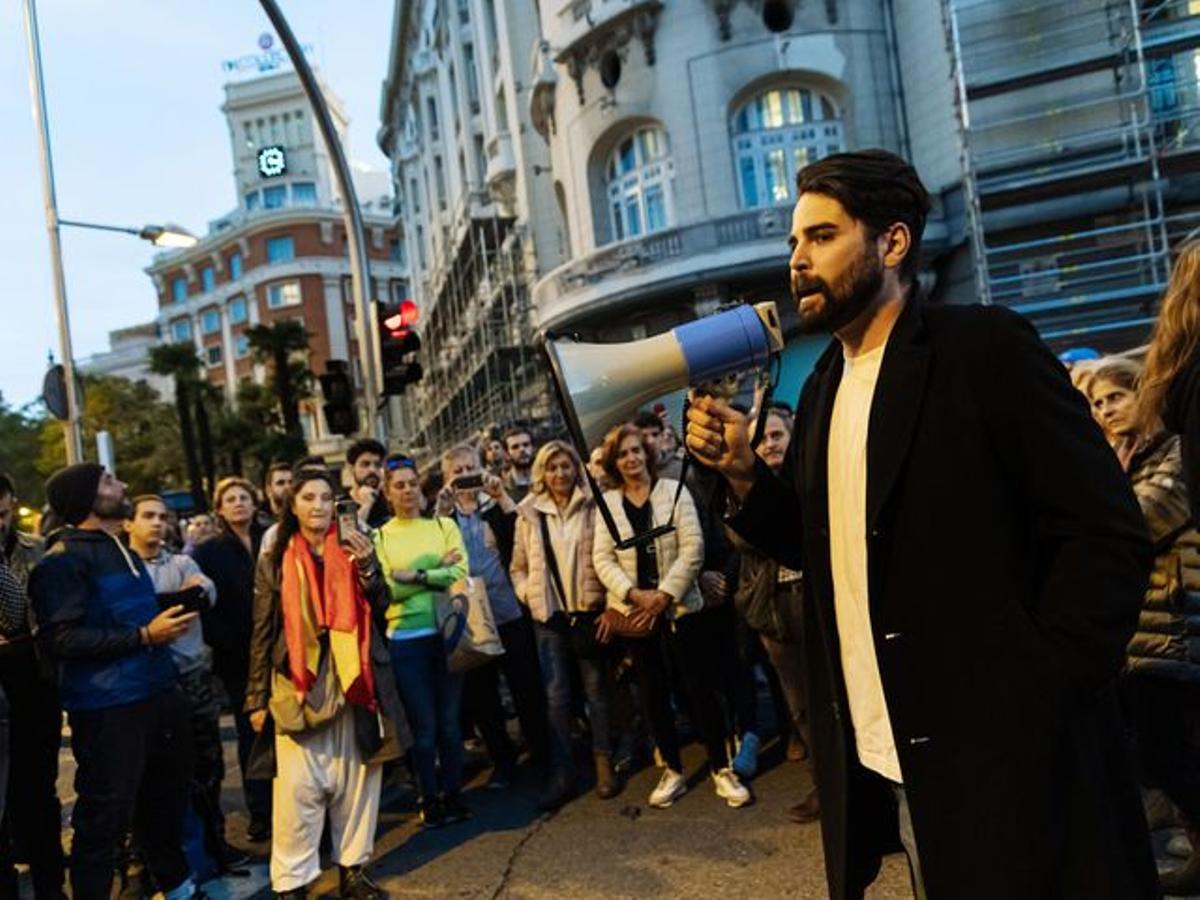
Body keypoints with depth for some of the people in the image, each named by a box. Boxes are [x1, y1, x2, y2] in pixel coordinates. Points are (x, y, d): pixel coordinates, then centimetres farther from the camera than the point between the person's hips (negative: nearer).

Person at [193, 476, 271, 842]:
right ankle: (260, 813, 13)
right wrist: (228, 644, -11)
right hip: (238, 658, -1)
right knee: (250, 733, 5)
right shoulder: (209, 552, 4)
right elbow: (204, 607, -2)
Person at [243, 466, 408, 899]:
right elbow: (262, 632, 3)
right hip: (297, 685, -2)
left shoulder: (351, 550, 7)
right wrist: (258, 697, 1)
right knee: (298, 786, -2)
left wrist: (367, 567, -16)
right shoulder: (275, 561, 3)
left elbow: (380, 607, 1)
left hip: (352, 680, 2)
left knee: (355, 778, 8)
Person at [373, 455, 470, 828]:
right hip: (406, 639, -1)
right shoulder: (380, 536, 3)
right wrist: (436, 571, -11)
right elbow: (386, 589, -9)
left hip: (446, 632, 1)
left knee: (450, 719, 8)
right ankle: (430, 799, 19)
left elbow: (460, 575, -7)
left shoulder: (444, 525, 6)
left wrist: (414, 576, -15)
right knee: (423, 724, 5)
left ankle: (454, 794, 22)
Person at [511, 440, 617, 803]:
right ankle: (562, 770, 11)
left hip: (589, 611, -1)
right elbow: (518, 566, 13)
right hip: (548, 616, 2)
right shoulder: (529, 515, 6)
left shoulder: (593, 507, -1)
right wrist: (527, 594, -1)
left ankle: (604, 764, 19)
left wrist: (612, 599, -8)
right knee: (555, 694, 2)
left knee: (597, 689, 7)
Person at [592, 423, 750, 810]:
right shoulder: (607, 503, 5)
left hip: (680, 606, -2)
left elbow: (692, 548, -7)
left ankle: (721, 769, 12)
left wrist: (664, 594, -15)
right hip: (634, 611, 2)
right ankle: (673, 771, 22)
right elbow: (602, 558, 0)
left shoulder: (674, 491, 0)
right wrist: (633, 594, -15)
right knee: (653, 693, 9)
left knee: (701, 687, 0)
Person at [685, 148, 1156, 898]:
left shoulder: (984, 347, -11)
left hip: (1000, 750, -6)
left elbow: (1109, 533, -15)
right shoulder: (825, 386, 10)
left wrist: (1036, 695, -18)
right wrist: (743, 471, -3)